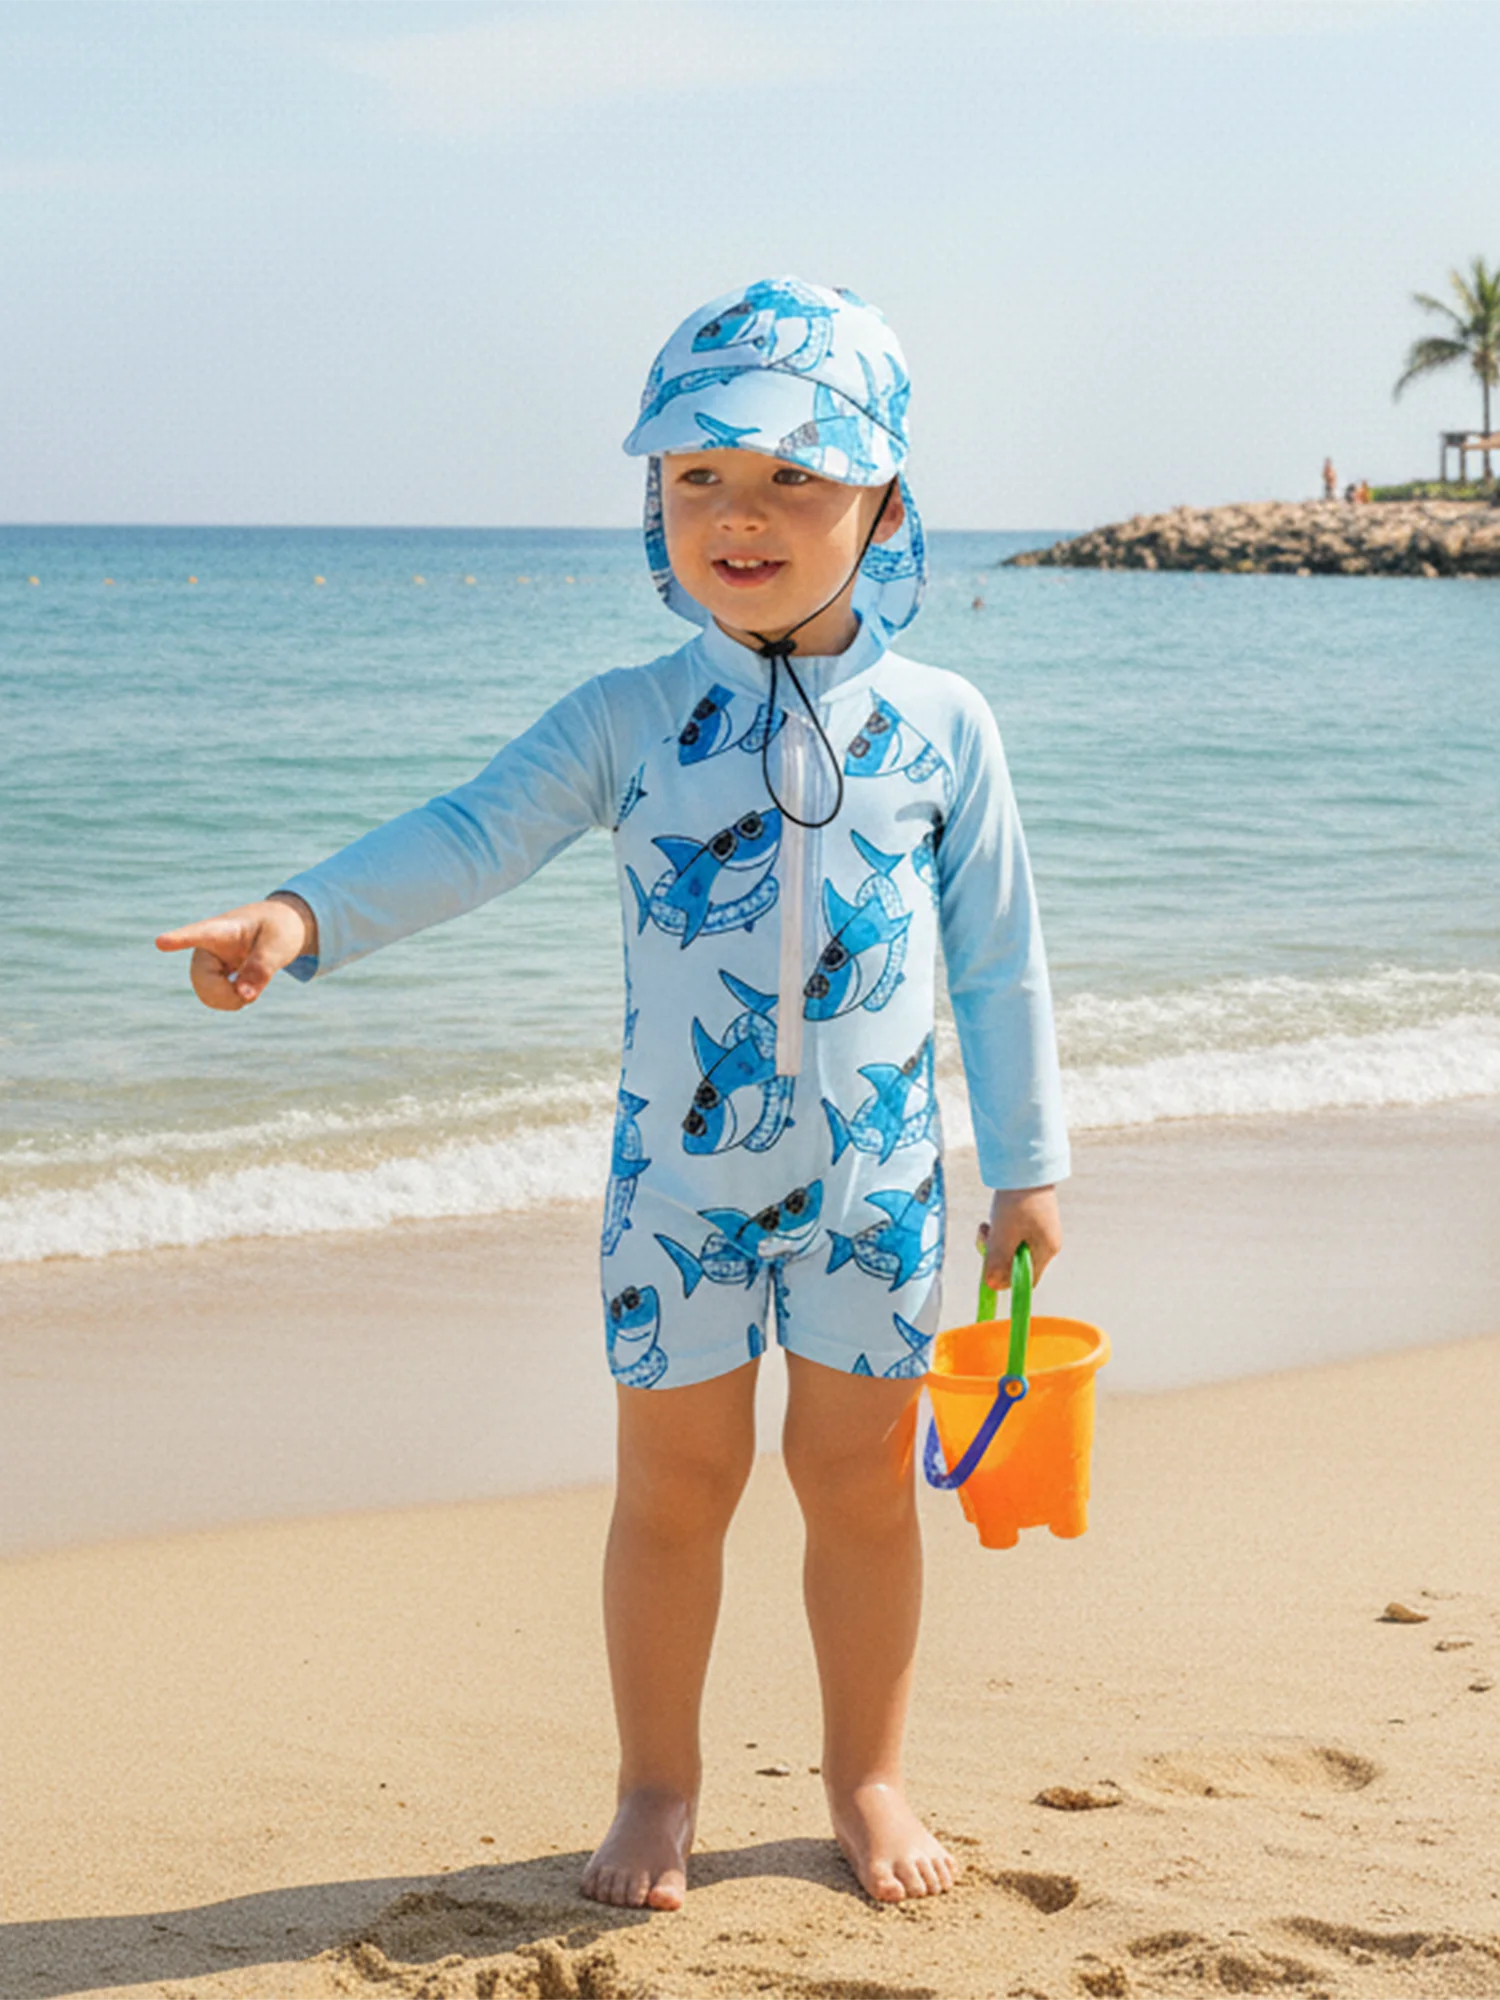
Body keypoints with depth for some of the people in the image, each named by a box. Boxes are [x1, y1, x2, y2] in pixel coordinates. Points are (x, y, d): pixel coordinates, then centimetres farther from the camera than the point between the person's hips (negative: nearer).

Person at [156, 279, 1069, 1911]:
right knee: (673, 1482, 8)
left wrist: (1028, 1165, 6)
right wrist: (303, 916, -33)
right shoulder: (634, 719, -3)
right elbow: (472, 835, -15)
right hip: (678, 1170, 0)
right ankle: (656, 1788, 26)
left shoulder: (938, 725, -1)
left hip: (877, 1169, 0)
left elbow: (998, 962, 4)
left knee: (860, 1475, 9)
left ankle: (866, 1775, 28)